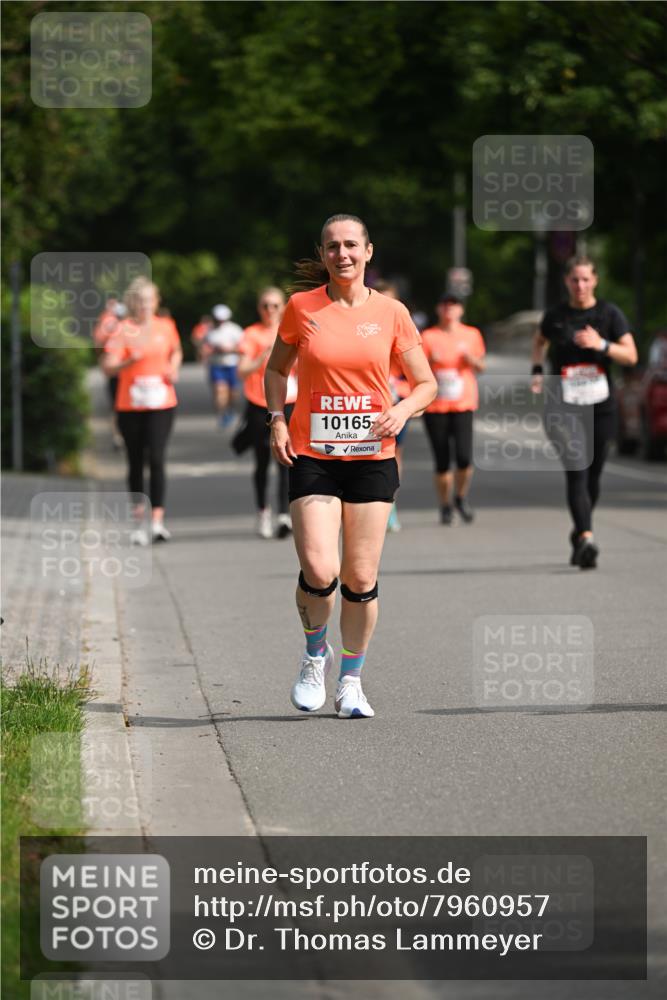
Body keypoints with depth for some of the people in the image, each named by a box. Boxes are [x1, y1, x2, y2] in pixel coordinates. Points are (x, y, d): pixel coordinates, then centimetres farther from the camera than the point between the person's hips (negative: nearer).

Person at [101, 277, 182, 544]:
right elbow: (107, 367, -12)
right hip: (130, 406, -1)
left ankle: (158, 521, -17)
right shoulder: (122, 330, -5)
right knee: (135, 462, 8)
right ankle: (139, 520, 20)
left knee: (156, 459, -13)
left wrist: (173, 369, 6)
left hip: (161, 404, 1)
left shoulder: (166, 327, 6)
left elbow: (176, 352, 26)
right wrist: (131, 359, -29)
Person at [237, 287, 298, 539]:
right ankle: (263, 511, 26)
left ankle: (284, 514, -20)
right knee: (262, 462, 8)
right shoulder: (252, 334, 1)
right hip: (259, 406, 0)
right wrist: (265, 355, -23)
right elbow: (243, 371, -10)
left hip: (288, 404, 0)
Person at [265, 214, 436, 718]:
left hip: (372, 457, 1)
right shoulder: (302, 308, 1)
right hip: (312, 456, -1)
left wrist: (403, 409, -12)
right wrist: (277, 419, -1)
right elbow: (277, 368, 15)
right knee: (319, 571, -15)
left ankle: (351, 682, 17)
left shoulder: (391, 313, 2)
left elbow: (426, 383, 8)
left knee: (361, 579, 1)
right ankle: (315, 654, 14)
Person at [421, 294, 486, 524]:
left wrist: (473, 360, -5)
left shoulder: (471, 335, 9)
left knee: (464, 457, -15)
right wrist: (430, 361, -17)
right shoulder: (428, 337, 3)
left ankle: (461, 497, 11)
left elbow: (480, 367, 16)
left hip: (463, 404, 0)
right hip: (435, 407, 0)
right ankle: (445, 506, 17)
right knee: (442, 462, -1)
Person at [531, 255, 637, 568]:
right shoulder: (555, 315, 3)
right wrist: (537, 370, 7)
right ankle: (586, 539, -26)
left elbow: (631, 355, -4)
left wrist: (602, 344, -20)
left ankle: (579, 531, 32)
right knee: (577, 471, -16)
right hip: (564, 407, -1)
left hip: (601, 406, 1)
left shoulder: (609, 314, 0)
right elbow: (539, 341, 24)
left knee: (593, 474, 9)